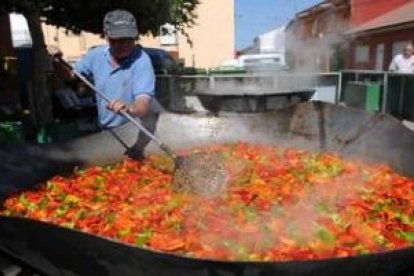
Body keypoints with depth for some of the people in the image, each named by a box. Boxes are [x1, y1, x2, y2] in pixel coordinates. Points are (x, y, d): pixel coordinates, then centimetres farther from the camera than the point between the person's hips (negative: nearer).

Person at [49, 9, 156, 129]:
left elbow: (143, 105, -30)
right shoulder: (97, 55, 3)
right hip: (103, 131, 5)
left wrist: (128, 109, -51)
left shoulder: (141, 61, -17)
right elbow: (71, 73, 20)